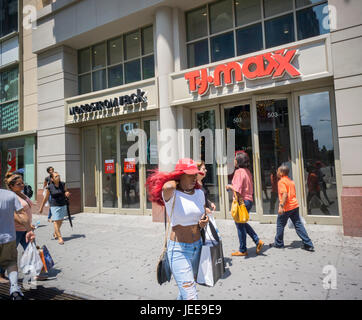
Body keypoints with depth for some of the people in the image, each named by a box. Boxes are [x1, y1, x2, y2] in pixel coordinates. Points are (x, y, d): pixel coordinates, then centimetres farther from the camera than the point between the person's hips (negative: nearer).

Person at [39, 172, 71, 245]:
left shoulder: (62, 184, -2)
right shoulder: (49, 187, -9)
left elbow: (66, 192, 12)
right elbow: (46, 198, 0)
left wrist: (67, 194, -13)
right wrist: (41, 207, 6)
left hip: (63, 205, 4)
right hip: (55, 206, -4)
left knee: (60, 221, 13)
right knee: (56, 221, -6)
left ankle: (55, 233, 36)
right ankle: (59, 238, -1)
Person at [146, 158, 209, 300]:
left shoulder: (199, 193, 4)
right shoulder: (171, 194, -15)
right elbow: (167, 187, -40)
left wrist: (204, 222, -5)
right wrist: (175, 181, -16)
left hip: (197, 246, 6)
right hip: (179, 250, -6)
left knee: (186, 291, 24)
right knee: (191, 295, -8)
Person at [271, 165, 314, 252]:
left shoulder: (281, 181, -12)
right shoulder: (290, 181, 15)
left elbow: (285, 194, -23)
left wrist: (281, 206, -26)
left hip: (287, 207, -8)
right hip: (295, 205, 8)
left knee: (280, 225, 9)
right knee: (298, 225, 9)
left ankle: (278, 243, 21)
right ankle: (308, 244, 6)